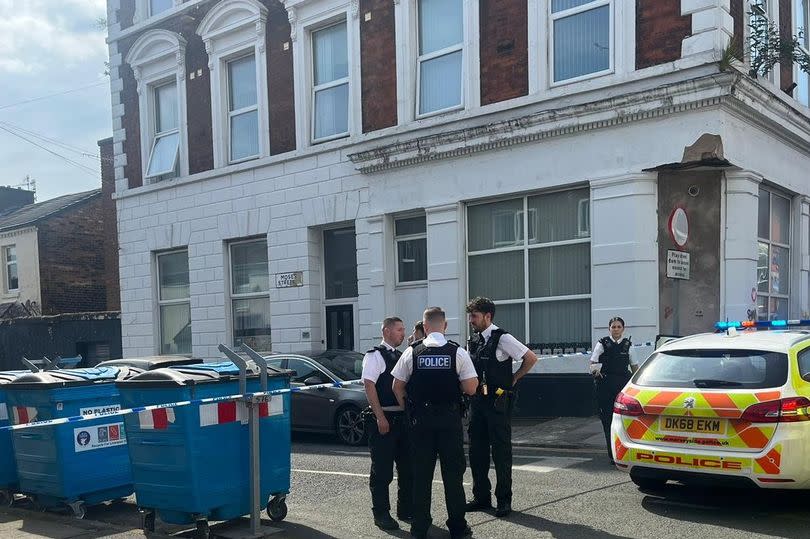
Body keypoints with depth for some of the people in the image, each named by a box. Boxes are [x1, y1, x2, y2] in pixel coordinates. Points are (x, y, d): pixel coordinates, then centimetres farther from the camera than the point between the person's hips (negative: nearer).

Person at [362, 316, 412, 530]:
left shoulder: (401, 356, 14)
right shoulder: (375, 355, -8)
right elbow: (369, 386, -15)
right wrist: (380, 417, -19)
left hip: (403, 417, 7)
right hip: (384, 418, -7)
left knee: (407, 466, 13)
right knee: (382, 470, -1)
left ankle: (405, 509, 27)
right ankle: (381, 514, 10)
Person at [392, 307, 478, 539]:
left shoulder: (411, 352, -2)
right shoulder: (458, 352, -7)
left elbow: (397, 387, 2)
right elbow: (470, 388, -9)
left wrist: (408, 409, 15)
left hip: (420, 420, 1)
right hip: (450, 419, -1)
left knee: (421, 473, 10)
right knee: (453, 474, 8)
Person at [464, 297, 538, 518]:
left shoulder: (502, 339, -12)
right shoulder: (473, 342, 10)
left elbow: (531, 358, -11)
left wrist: (513, 379, -4)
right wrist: (471, 390, 14)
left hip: (498, 402, -7)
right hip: (477, 401, 7)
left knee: (501, 450, 0)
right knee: (477, 450, 11)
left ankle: (504, 500, 10)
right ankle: (481, 497, 23)